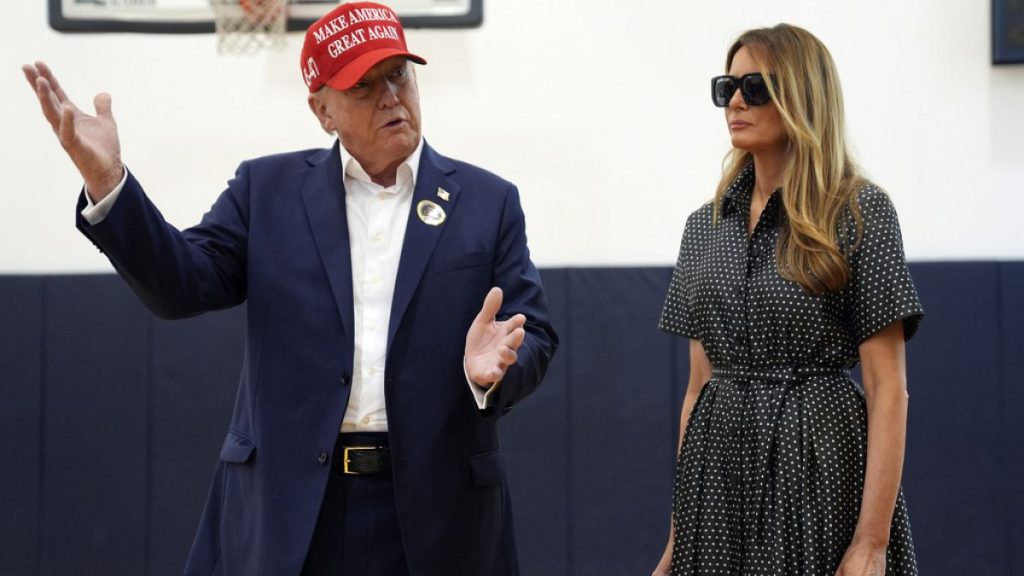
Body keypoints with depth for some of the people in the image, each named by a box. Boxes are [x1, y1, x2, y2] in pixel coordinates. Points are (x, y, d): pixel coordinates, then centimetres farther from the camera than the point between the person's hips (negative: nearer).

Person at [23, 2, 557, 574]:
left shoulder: (489, 201, 7)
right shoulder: (268, 189, 9)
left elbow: (534, 337, 3)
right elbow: (184, 284, -1)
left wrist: (497, 366, -21)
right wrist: (107, 181, -16)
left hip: (436, 507, 0)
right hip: (287, 502, 0)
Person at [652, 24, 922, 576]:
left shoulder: (860, 211, -6)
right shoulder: (706, 225, 9)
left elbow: (887, 387, -10)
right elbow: (698, 385, 12)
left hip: (820, 456, -5)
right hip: (720, 467, 5)